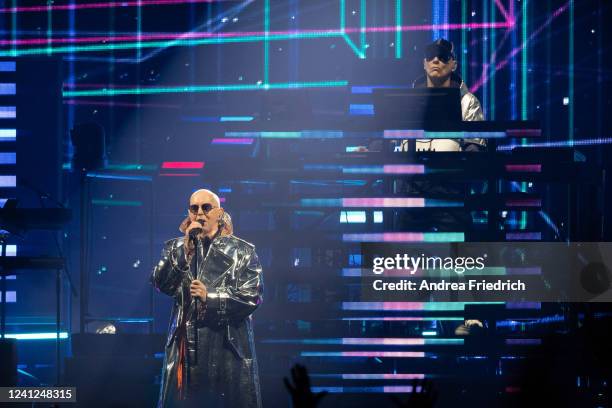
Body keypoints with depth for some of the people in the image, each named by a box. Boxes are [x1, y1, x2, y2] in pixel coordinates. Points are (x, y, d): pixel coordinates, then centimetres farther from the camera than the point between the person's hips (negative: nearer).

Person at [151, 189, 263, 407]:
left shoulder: (242, 250, 6)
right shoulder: (176, 248, 13)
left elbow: (253, 296, -4)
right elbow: (161, 284, -2)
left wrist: (210, 297, -14)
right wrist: (185, 250, -11)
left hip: (228, 345, -1)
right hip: (187, 345, 2)